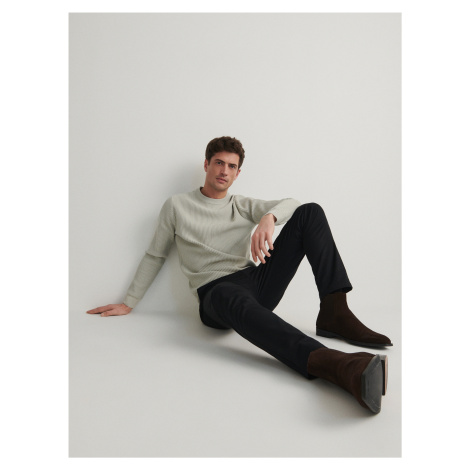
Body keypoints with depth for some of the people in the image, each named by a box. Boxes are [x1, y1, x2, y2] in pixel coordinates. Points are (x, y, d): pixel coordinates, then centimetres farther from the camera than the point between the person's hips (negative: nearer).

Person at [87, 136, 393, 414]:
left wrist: (268, 218, -22)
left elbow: (291, 204, 2)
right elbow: (155, 256, 17)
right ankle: (333, 364, -66)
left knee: (310, 212, -9)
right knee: (238, 302, -45)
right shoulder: (177, 206, 13)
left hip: (259, 282, 4)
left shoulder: (244, 206, 19)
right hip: (216, 292, -4)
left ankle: (333, 313, -23)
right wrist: (129, 304, 15)